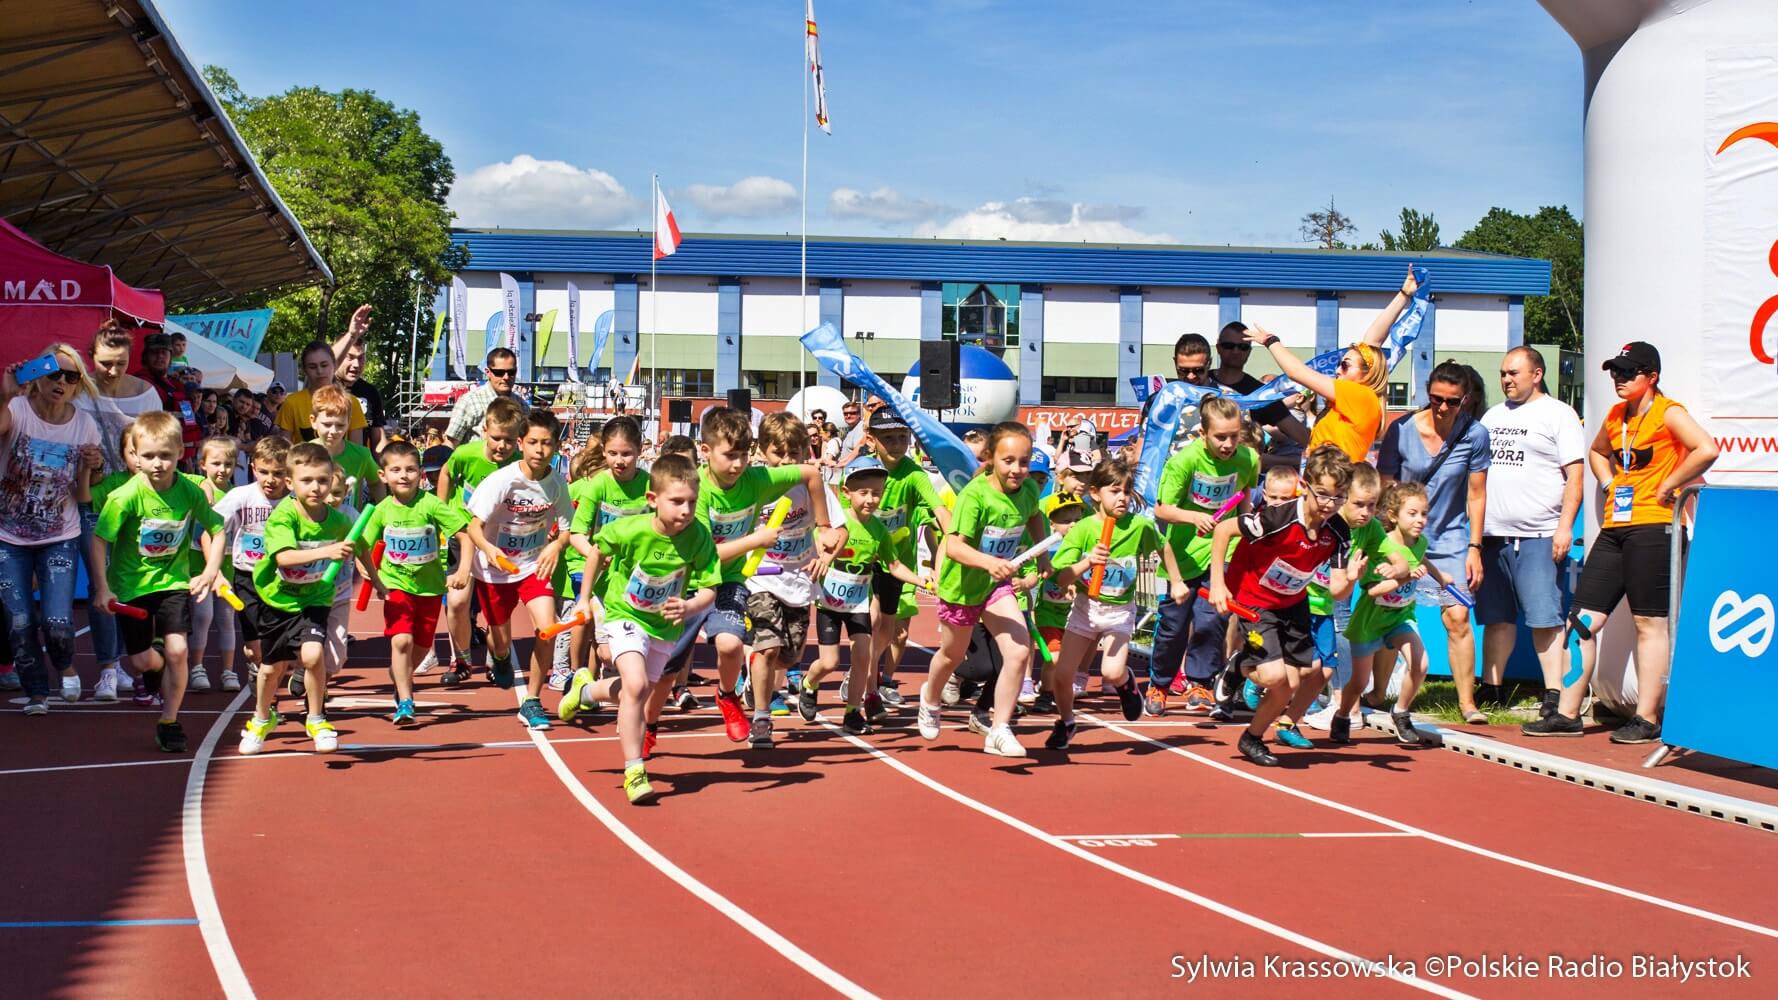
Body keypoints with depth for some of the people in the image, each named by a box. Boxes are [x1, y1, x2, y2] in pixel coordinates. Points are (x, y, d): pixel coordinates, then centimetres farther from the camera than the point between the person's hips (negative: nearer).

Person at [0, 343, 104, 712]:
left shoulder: (84, 426, -4)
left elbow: (82, 498, 2)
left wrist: (88, 468, -16)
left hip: (60, 538, 1)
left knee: (57, 623, -12)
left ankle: (65, 665, 23)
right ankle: (36, 693, 23)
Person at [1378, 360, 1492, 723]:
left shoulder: (1475, 434, -9)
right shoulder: (1400, 431, -11)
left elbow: (1477, 494, -1)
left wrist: (1475, 547, -3)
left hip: (1450, 537, 0)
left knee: (1457, 616, -10)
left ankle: (1467, 702, -4)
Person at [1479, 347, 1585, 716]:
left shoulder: (1558, 414, 1)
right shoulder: (1493, 416, 19)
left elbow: (1575, 477, -5)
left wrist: (1564, 527, -13)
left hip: (1538, 536, -6)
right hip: (1492, 534, 6)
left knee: (1544, 617, -8)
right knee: (1496, 617, 10)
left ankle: (1555, 693, -5)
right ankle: (1490, 689, 16)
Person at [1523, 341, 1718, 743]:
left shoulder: (1668, 413, -7)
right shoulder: (1616, 416, 15)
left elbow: (1706, 450, -24)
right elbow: (1597, 451, 36)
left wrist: (1667, 487, -16)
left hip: (1652, 527, -8)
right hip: (1614, 528, 8)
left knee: (1650, 624, -3)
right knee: (1582, 620, 4)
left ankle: (1647, 719, 3)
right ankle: (1567, 714, 8)